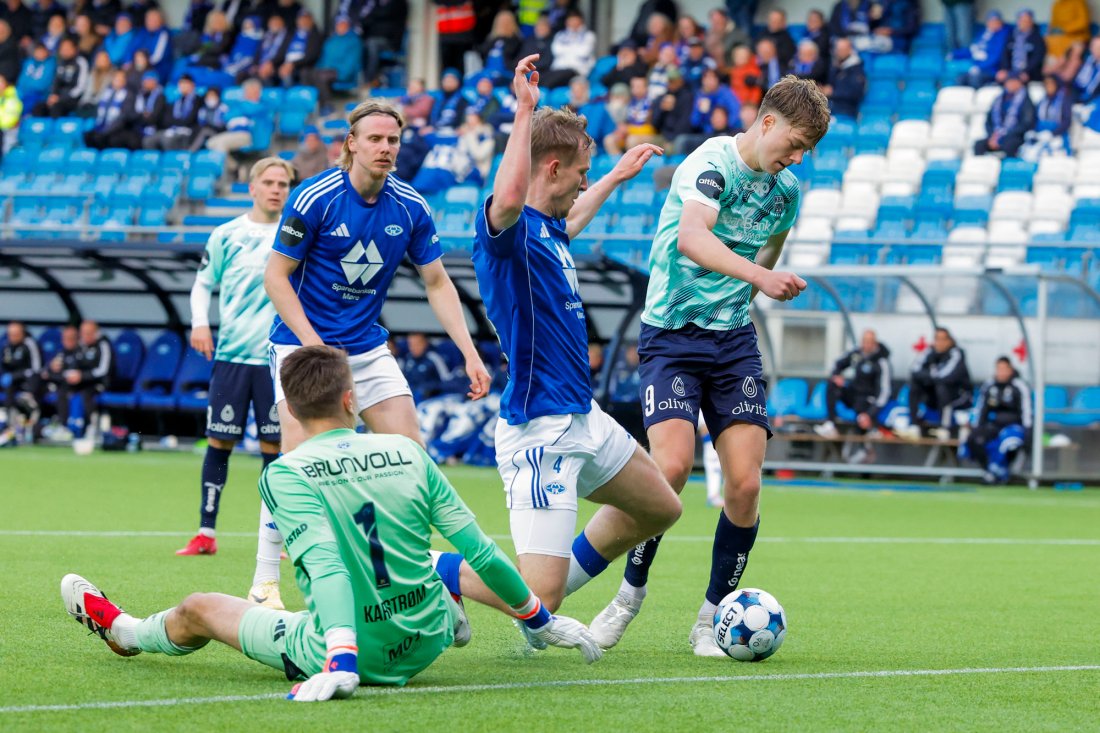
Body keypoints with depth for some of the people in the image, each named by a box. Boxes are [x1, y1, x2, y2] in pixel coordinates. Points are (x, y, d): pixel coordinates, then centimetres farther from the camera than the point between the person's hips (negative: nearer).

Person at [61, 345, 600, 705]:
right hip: (428, 643, 3)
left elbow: (325, 566, -28)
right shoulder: (408, 453, -4)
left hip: (348, 653, -3)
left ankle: (121, 631, 50)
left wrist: (341, 664, -36)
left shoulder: (286, 474, -15)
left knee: (199, 609, 22)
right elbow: (480, 552, -2)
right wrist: (542, 620, 10)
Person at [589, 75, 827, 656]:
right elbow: (691, 237, -34)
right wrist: (759, 276, -46)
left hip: (734, 340, 6)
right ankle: (632, 589, 1)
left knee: (745, 483, -7)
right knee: (672, 466, -22)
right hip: (672, 335, -6)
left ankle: (711, 618, 7)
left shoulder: (786, 191, 9)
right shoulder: (711, 163, -14)